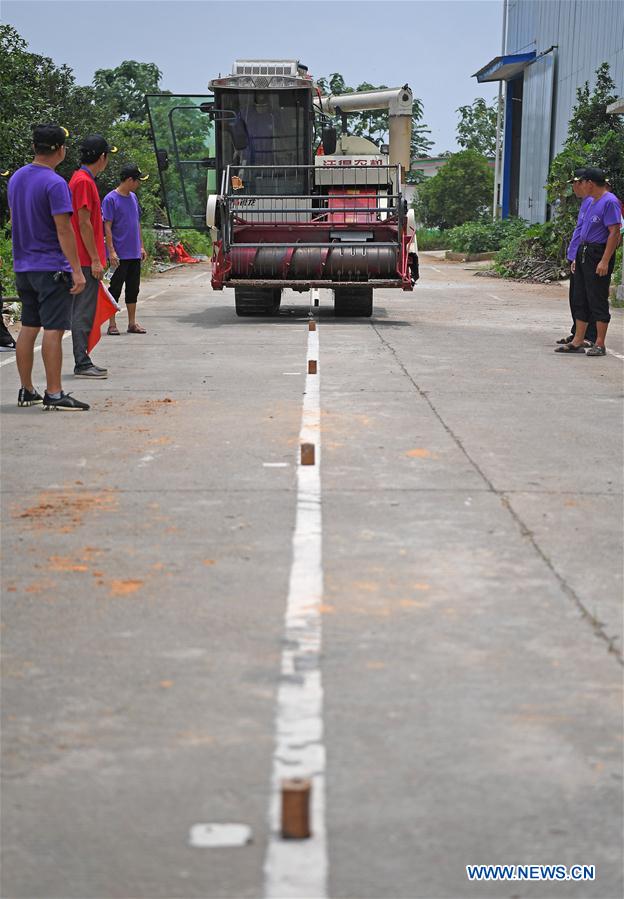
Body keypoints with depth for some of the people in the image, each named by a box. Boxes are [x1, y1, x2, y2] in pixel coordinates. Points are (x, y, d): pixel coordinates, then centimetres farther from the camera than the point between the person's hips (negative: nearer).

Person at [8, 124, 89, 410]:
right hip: (52, 268, -8)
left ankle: (27, 391, 16)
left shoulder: (16, 178, 10)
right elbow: (63, 230, -19)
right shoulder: (55, 184, -15)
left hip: (23, 266, 8)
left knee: (28, 328, 11)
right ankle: (54, 394, -4)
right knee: (53, 330, -5)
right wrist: (77, 271, -17)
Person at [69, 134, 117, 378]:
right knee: (83, 312, -7)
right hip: (86, 260, -10)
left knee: (84, 312, 11)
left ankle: (83, 361, 16)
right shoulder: (83, 181, -14)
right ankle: (82, 364, -6)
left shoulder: (84, 179, 17)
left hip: (86, 260, 10)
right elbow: (84, 223, -18)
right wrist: (95, 260, -17)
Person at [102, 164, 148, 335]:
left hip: (134, 254, 7)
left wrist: (141, 246, 15)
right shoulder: (111, 199, -10)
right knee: (115, 288, 0)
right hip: (119, 255, -7)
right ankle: (112, 324, 6)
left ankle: (132, 323, 17)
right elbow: (107, 227, -12)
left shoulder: (133, 198, 11)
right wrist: (111, 251, -17)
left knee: (133, 288, 10)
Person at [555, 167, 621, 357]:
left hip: (598, 256, -10)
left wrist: (605, 261, -23)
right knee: (580, 300, 10)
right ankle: (577, 342, 14)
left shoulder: (610, 202, -13)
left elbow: (615, 233, -19)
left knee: (598, 301, -5)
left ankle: (600, 344, 1)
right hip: (584, 254, 10)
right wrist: (578, 257, 20)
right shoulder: (592, 202, 16)